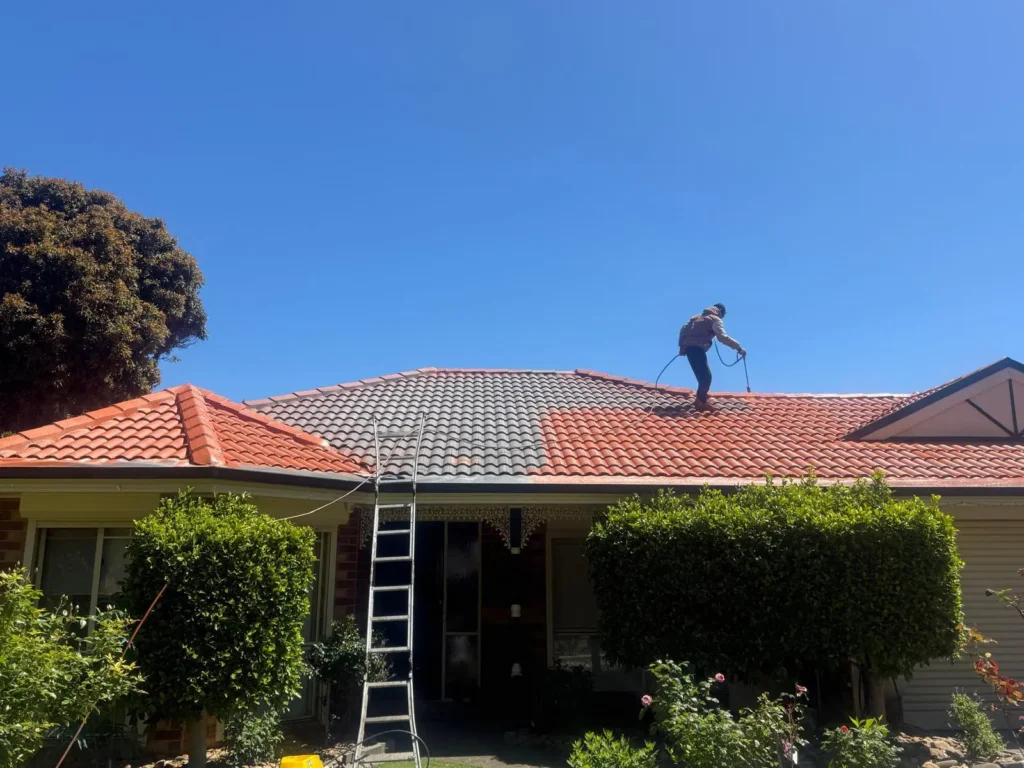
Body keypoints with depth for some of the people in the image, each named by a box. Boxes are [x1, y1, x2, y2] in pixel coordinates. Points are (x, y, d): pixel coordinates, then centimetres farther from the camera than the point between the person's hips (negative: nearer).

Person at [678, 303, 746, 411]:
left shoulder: (698, 316, 26)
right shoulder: (716, 319, 3)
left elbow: (684, 329, 20)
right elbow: (722, 337, -12)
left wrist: (682, 346, 20)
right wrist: (738, 347, -12)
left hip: (688, 347, 8)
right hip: (697, 348, -8)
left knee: (703, 375, 16)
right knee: (706, 376, -6)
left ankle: (700, 399, 18)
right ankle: (701, 401, -11)